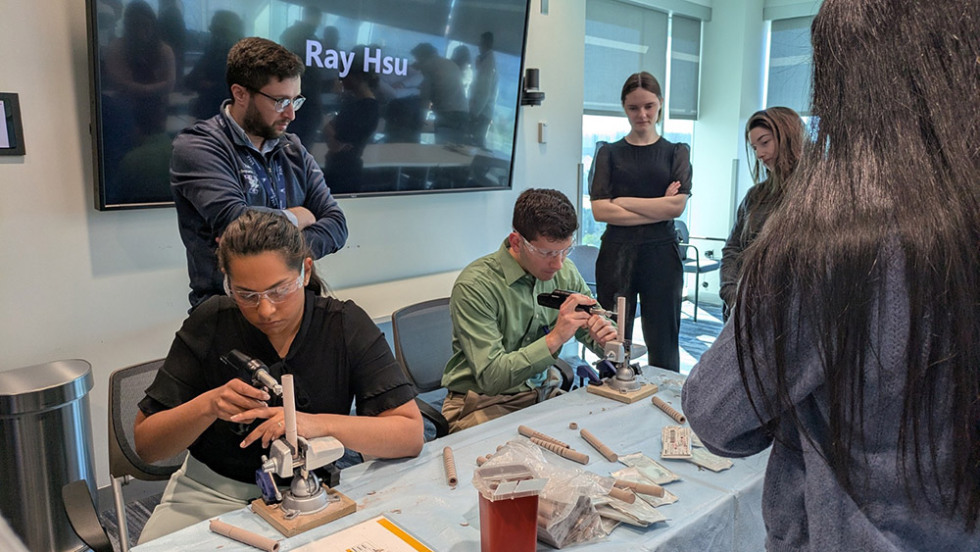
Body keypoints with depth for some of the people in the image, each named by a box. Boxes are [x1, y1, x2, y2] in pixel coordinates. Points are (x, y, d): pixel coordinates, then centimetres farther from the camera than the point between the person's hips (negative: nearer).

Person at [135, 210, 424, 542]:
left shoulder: (346, 325, -12)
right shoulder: (209, 324, -9)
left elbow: (411, 435, -17)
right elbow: (145, 446, -5)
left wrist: (319, 424, -30)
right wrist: (208, 405, -24)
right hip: (214, 490, 1)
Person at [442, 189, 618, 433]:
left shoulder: (565, 272, 0)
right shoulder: (475, 285, -19)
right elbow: (490, 377, -24)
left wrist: (605, 336, -15)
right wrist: (554, 339, -31)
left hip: (543, 392, 7)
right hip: (484, 402, -7)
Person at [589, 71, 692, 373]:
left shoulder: (676, 152, 10)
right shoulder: (609, 153, 9)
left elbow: (677, 205, -6)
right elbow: (600, 210, -5)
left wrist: (623, 201, -6)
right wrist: (658, 208, -7)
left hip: (661, 254, 0)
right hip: (616, 254, 0)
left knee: (663, 346, 6)